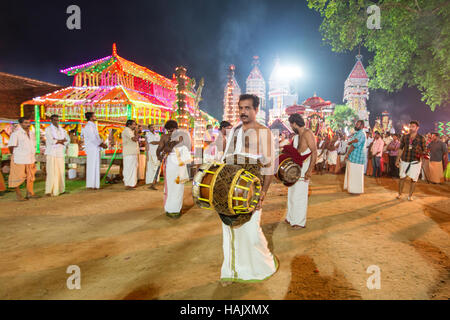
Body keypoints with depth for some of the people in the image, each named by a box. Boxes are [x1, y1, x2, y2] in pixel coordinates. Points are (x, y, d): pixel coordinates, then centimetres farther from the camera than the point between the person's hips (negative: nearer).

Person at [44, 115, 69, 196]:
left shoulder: (62, 130, 17)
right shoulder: (48, 129, 0)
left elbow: (67, 140, 4)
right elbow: (51, 141, -13)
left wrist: (57, 141, -10)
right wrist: (62, 140, -5)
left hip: (60, 153, 5)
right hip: (52, 153, -5)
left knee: (61, 171, 5)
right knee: (51, 172, -8)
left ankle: (60, 189, 13)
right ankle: (49, 191, -5)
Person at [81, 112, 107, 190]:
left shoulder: (93, 126, 18)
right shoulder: (89, 126, -11)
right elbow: (93, 139, -18)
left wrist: (102, 143, 5)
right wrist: (102, 144, -9)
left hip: (95, 149, 9)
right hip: (92, 149, -9)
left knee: (95, 167, 10)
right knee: (92, 167, -6)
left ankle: (95, 185, 15)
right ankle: (90, 185, -1)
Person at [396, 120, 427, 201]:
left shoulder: (421, 138, -3)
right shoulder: (405, 137, 4)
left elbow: (424, 150, 0)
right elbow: (401, 149, 10)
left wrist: (422, 154, -23)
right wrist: (397, 159, 11)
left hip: (415, 162, -1)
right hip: (404, 160, 2)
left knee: (413, 179, 3)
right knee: (402, 177, 4)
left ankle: (410, 195, 17)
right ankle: (399, 194, 19)